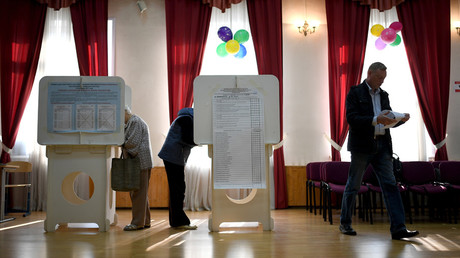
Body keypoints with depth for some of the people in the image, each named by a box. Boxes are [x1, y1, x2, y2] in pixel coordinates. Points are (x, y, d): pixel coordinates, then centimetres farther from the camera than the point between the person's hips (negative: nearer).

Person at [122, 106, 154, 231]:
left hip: (140, 161, -11)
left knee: (138, 192, -7)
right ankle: (145, 221, 18)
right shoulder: (131, 123, 23)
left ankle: (138, 222, -3)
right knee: (138, 192, 13)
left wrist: (123, 144, -1)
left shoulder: (135, 121, -9)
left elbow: (133, 142, -17)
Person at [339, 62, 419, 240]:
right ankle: (345, 223, 18)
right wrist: (376, 120, -24)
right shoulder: (355, 92, -2)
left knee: (390, 184, -2)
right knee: (353, 185, 4)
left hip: (382, 145, 5)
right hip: (362, 145, -5)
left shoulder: (383, 95, 17)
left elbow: (388, 120, 19)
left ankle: (398, 228, -3)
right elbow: (351, 118, -14)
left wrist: (401, 119, -2)